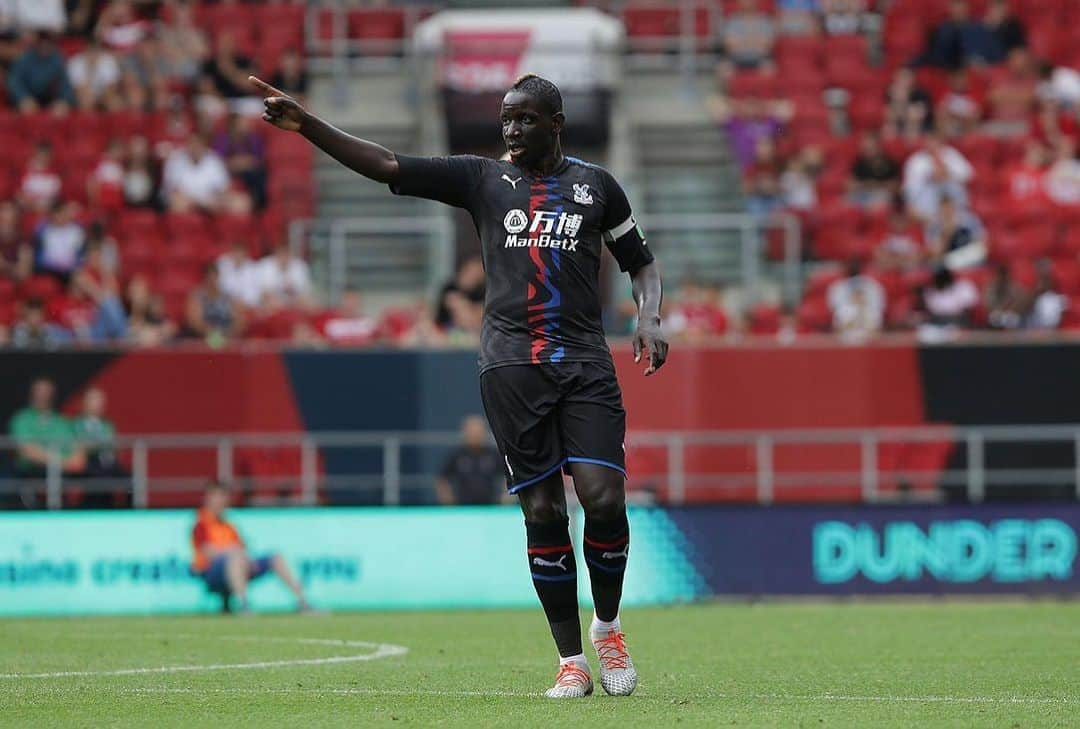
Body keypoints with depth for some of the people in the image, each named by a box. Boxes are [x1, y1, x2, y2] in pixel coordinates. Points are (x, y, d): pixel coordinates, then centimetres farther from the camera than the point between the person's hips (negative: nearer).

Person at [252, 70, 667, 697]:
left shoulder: (596, 185, 14)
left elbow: (642, 262, 23)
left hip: (586, 362, 0)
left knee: (603, 497, -15)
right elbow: (386, 166, 4)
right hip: (512, 363, 0)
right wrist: (306, 125, -6)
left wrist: (650, 318, 3)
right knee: (543, 509, -4)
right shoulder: (482, 179, 11)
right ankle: (571, 660, 4)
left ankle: (608, 627, 10)